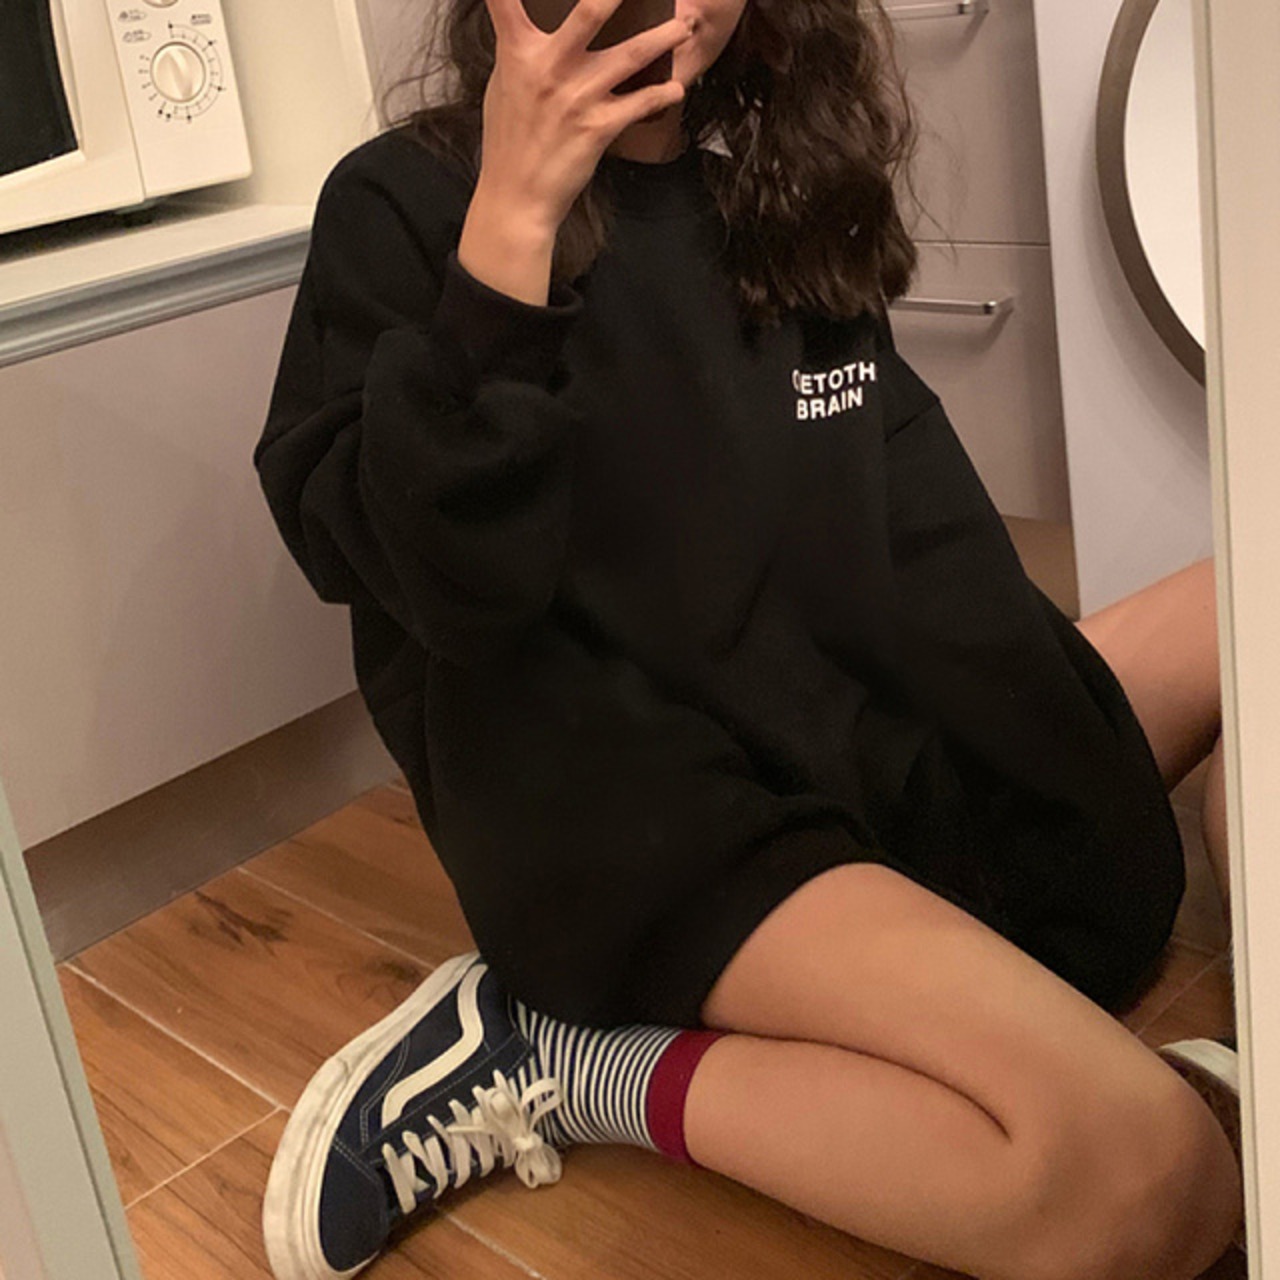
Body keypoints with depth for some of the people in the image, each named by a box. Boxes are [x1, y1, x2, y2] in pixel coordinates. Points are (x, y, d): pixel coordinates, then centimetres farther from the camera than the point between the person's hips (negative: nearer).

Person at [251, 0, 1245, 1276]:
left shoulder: (781, 197, 11)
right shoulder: (406, 203, -6)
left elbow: (933, 552, 5)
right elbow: (441, 587, -19)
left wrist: (1113, 833, -3)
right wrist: (510, 224, -26)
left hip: (870, 749, 8)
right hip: (613, 812, -7)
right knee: (1149, 1176, -24)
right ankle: (563, 1064, -11)